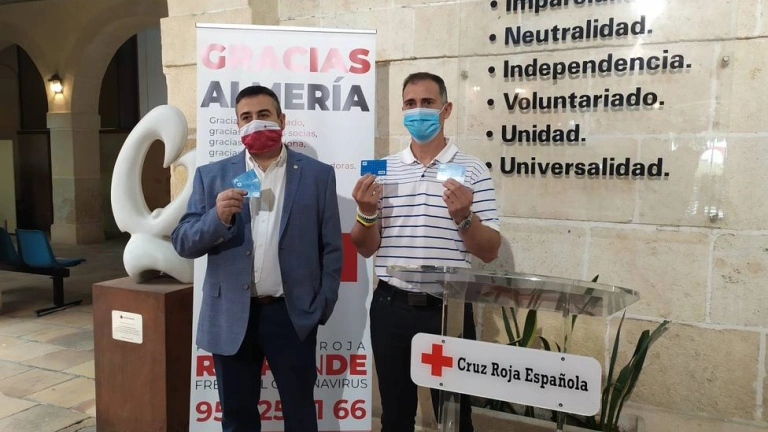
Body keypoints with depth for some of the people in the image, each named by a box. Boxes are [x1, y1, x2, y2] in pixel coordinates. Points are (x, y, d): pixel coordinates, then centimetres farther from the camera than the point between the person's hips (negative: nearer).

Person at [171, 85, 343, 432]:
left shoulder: (318, 174, 0)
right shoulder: (211, 176, 4)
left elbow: (331, 248, 1)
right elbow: (183, 243, 1)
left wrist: (322, 307, -4)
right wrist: (218, 217, -18)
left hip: (292, 315, -1)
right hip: (230, 318, 2)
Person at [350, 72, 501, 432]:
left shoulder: (472, 170, -3)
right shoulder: (383, 170, 4)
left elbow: (489, 251, -4)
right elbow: (366, 249, 5)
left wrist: (464, 217, -22)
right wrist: (367, 212, -15)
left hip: (448, 308, -2)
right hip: (391, 307, 3)